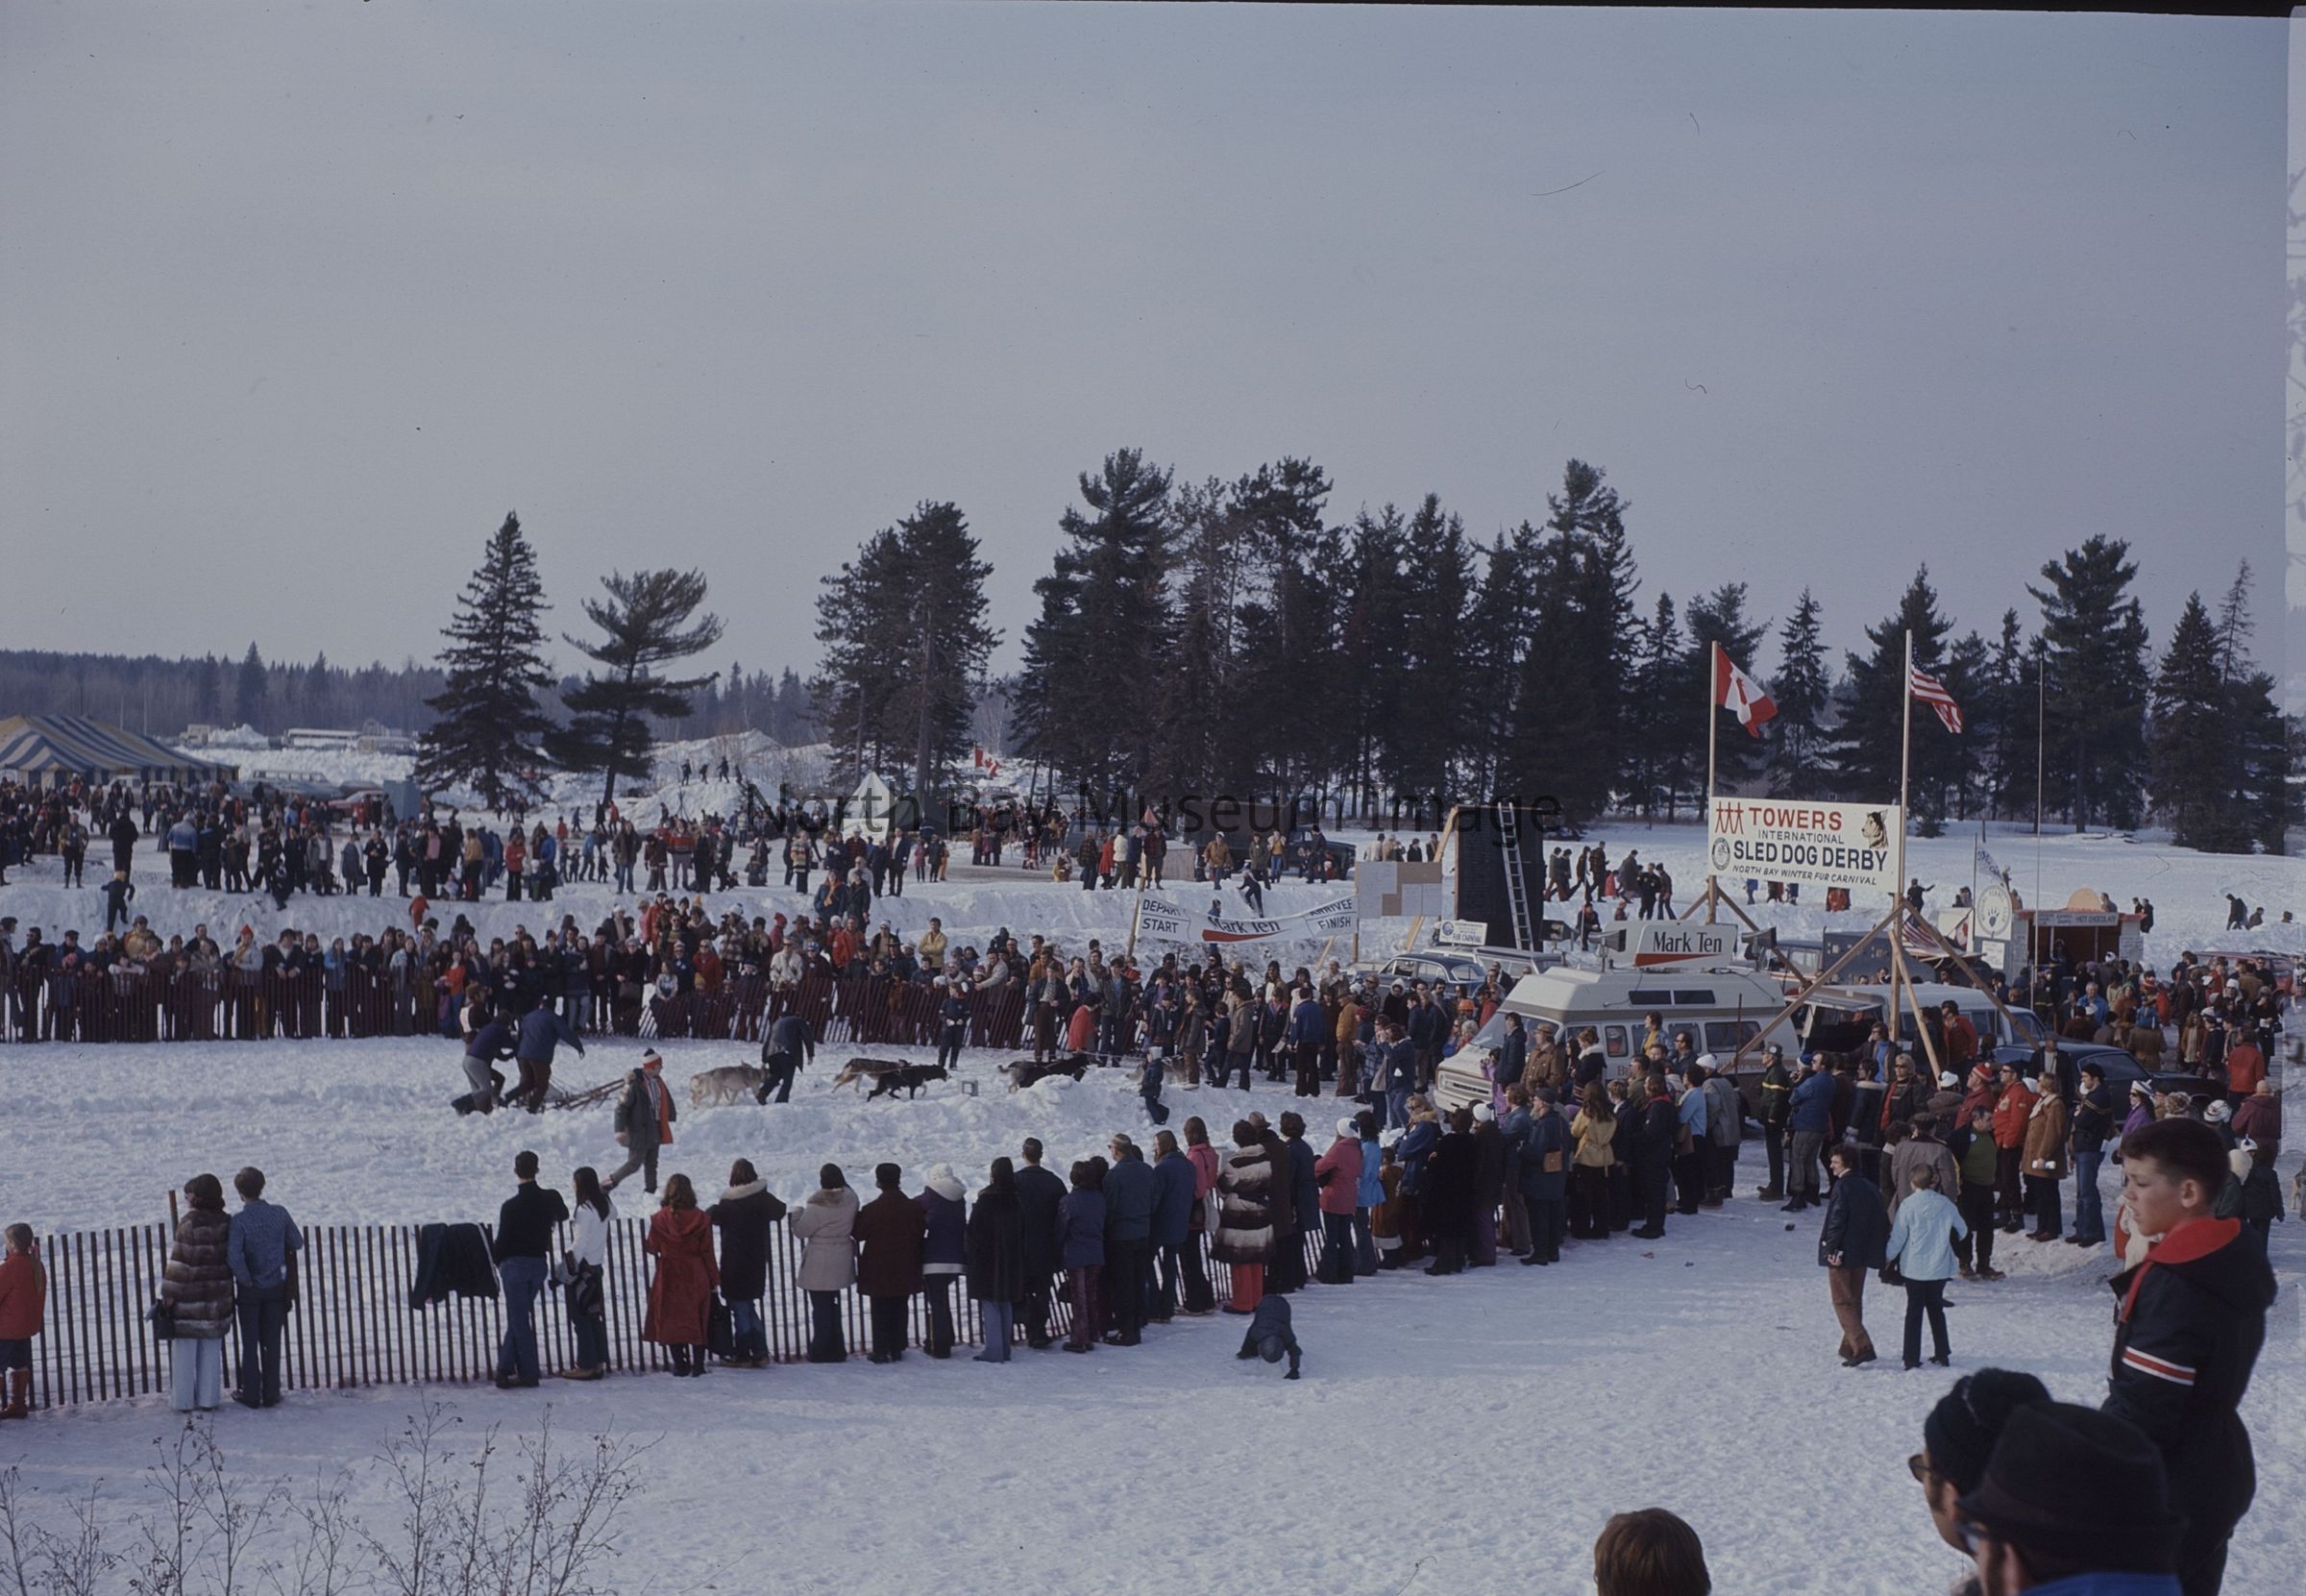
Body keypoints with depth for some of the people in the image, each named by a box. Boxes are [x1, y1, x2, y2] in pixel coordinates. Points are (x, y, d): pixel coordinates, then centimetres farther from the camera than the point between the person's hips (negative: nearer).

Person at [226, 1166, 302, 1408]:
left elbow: (234, 1256, -29)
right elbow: (297, 1243, 0)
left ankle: (251, 1395, 16)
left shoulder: (239, 1220, -20)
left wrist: (246, 1280, -13)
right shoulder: (279, 1213, -9)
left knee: (250, 1343, 10)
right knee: (271, 1342, 12)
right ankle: (270, 1395, 15)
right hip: (276, 1287, 3)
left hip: (249, 1289, -3)